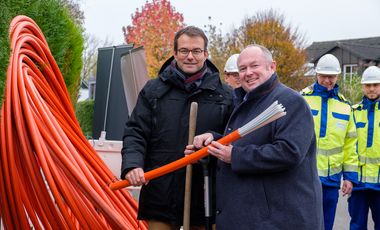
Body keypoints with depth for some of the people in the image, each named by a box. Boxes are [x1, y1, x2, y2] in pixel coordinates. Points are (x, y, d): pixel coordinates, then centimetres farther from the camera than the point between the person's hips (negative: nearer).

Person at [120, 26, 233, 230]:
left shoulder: (224, 95, 6)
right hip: (160, 195, 0)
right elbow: (135, 133, 4)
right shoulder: (153, 90, 8)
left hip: (205, 197, 0)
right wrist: (132, 164, -13)